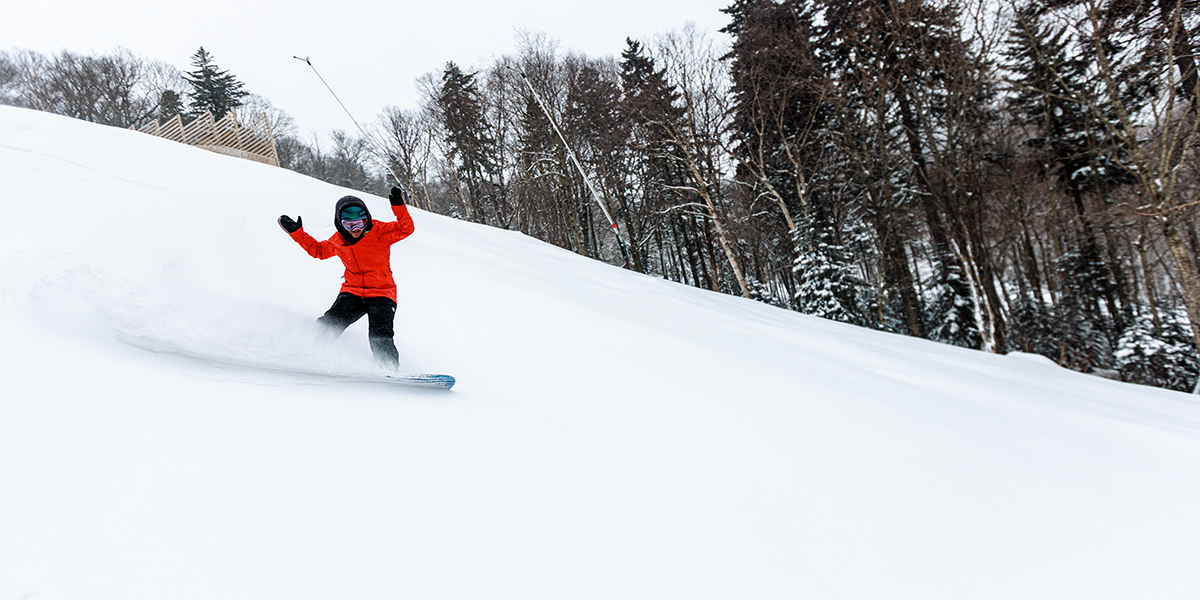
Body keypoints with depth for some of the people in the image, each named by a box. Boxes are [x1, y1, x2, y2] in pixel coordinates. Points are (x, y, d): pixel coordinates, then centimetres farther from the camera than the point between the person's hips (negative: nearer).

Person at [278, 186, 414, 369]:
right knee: (330, 323, -16)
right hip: (352, 292, 4)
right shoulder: (336, 241, 3)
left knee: (381, 339, -20)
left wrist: (399, 207, -29)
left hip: (381, 293, -3)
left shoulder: (378, 231, -9)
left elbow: (406, 229, -15)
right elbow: (318, 250, 23)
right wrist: (296, 232, 18)